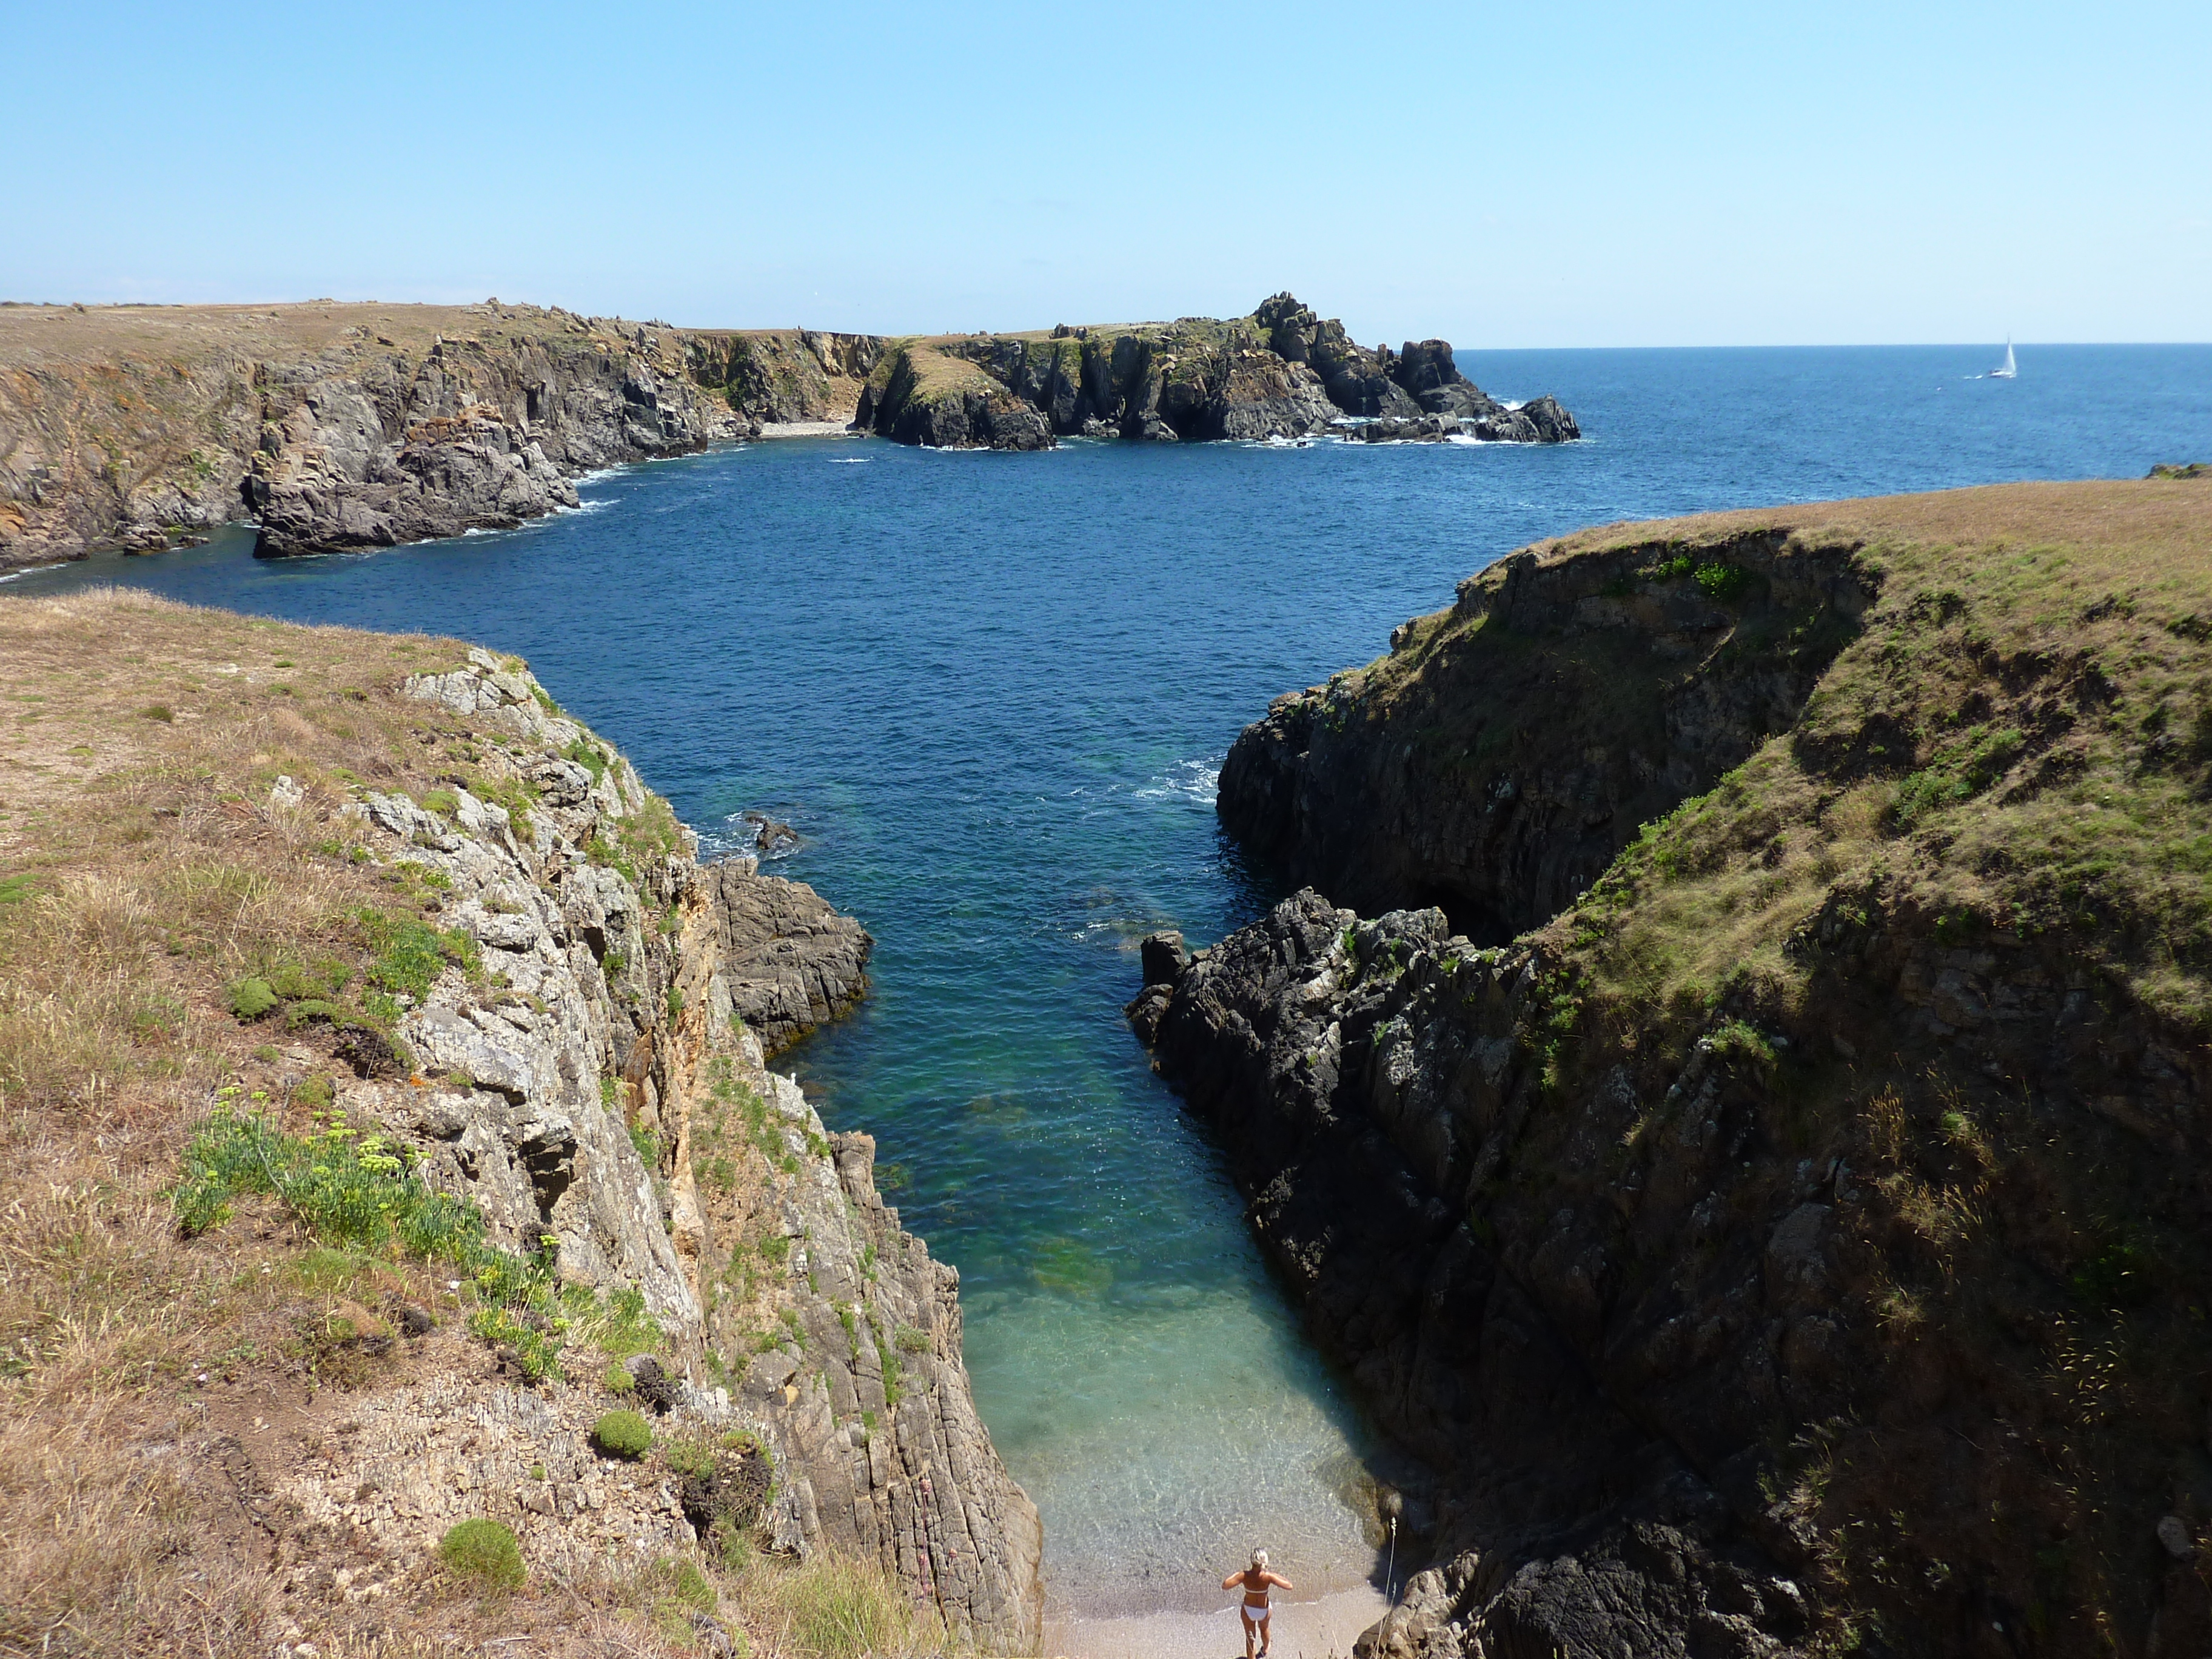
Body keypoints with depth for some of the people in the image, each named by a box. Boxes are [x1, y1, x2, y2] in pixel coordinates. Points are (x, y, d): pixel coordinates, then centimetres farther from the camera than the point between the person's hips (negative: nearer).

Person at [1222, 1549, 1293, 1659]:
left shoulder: (1245, 1576, -30)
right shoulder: (1268, 1577, -32)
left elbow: (1225, 1586, -31)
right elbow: (1289, 1586, -30)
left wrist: (1234, 1575, -14)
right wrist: (1277, 1576, -14)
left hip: (1248, 1610, -1)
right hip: (1264, 1610, 1)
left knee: (1250, 1637, 21)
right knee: (1264, 1629, 34)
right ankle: (1265, 1650, 61)